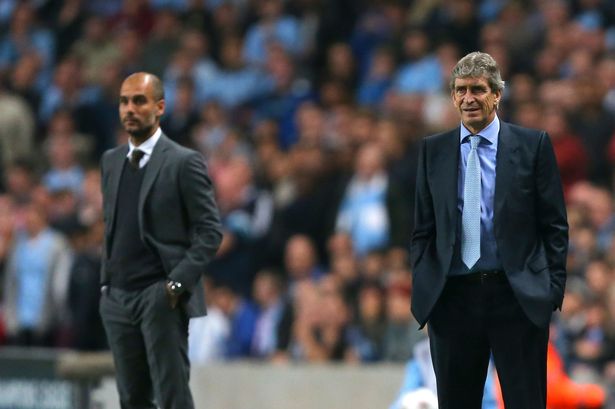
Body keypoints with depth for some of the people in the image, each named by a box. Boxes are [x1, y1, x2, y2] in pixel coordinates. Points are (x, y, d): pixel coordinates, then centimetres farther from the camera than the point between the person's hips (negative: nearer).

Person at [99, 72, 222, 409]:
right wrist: (106, 282, 12)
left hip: (162, 296, -6)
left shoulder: (184, 163, -5)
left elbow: (210, 232, -7)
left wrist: (178, 283, -15)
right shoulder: (111, 161, 14)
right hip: (118, 298, 6)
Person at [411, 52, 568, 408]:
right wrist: (422, 290, 4)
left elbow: (555, 224, 2)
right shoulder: (434, 150, 9)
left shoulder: (533, 145, 2)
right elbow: (423, 228, 11)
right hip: (452, 297, 2)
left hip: (518, 297, -2)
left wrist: (554, 288, -4)